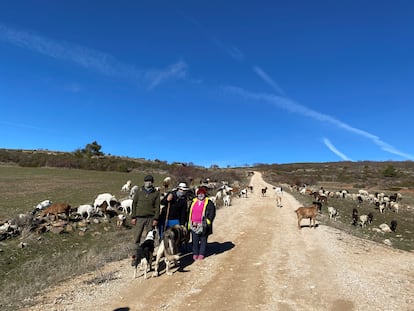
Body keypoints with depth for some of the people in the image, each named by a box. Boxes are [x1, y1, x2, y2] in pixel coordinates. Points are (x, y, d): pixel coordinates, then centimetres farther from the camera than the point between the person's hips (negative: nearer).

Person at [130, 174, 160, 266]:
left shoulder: (156, 193, 6)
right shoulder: (139, 191, 6)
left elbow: (157, 206, 5)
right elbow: (134, 204, 7)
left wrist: (156, 219, -1)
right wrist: (133, 217, 2)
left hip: (150, 218, 0)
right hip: (139, 218, 0)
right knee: (137, 238, 0)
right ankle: (135, 257, 10)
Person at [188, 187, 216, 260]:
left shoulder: (209, 203, -3)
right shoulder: (193, 202, 12)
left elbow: (212, 214, -6)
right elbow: (189, 212, 20)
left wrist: (207, 221, -12)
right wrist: (190, 222, 15)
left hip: (203, 226, -4)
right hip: (194, 225, 4)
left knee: (203, 240, 7)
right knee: (195, 240, 8)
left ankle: (202, 254, 18)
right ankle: (195, 253, 21)